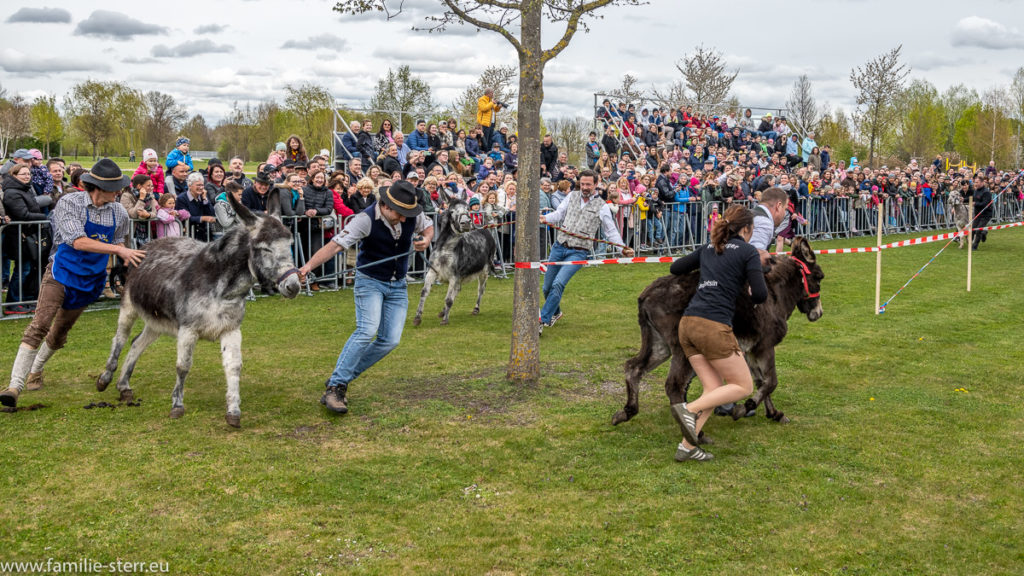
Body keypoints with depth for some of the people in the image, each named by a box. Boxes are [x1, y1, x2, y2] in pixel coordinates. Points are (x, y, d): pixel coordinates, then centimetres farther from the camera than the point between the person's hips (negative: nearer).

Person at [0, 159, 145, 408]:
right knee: (39, 327, -18)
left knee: (59, 334, 15)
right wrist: (118, 249, -32)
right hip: (61, 273, -4)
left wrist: (129, 258, -4)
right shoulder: (69, 203, -14)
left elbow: (119, 242, 17)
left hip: (90, 281, 4)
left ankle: (35, 369, 41)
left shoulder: (119, 213, -1)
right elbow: (78, 241, -25)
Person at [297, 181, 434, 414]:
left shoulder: (414, 215, -8)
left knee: (390, 340, -4)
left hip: (398, 285, 5)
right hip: (370, 281, -5)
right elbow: (335, 245, -29)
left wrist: (426, 240, -10)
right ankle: (334, 388, -22)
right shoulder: (366, 220, -23)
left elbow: (428, 226, 14)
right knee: (367, 330, -25)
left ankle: (343, 379, 9)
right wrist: (309, 266, -42)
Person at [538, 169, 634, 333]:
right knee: (547, 287, 8)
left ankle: (543, 320, -12)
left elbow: (611, 231, 5)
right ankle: (556, 312, 36)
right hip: (559, 247, 4)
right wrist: (545, 218, -9)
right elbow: (559, 213, 12)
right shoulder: (572, 196, 11)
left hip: (578, 253, -4)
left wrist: (623, 248, -7)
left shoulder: (601, 206, 2)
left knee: (558, 284, -21)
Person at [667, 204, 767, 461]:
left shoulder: (708, 248, 19)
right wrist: (752, 297, 17)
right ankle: (689, 409, -11)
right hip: (714, 326, -7)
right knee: (744, 386, 6)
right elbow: (760, 295, -6)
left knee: (715, 389, 12)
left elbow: (675, 268, 27)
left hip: (687, 323, 7)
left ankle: (687, 446, 1)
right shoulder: (748, 251, 2)